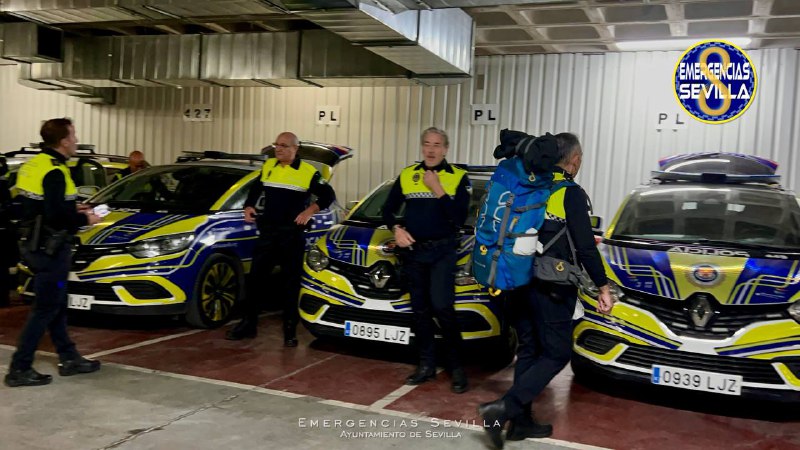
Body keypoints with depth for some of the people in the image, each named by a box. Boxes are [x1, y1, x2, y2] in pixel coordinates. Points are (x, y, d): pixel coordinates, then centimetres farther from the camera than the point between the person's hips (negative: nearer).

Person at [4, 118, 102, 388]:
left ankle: (69, 359, 27)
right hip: (50, 250, -10)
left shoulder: (34, 164, 9)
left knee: (56, 305, 16)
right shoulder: (54, 172, -20)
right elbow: (56, 216, -25)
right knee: (45, 310, -1)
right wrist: (85, 219, -10)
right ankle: (19, 370, 6)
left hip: (35, 246, 10)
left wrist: (73, 211, 13)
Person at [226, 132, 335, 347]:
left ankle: (290, 330, 10)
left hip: (292, 233, -4)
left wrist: (310, 210, -13)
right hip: (267, 231, 4)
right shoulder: (267, 166, 9)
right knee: (255, 277, 5)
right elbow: (256, 189, 22)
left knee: (291, 282, 3)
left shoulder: (308, 172, -4)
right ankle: (248, 324, 16)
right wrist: (249, 206, 6)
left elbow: (328, 196, -1)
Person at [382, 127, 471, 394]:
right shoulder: (406, 175, 7)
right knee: (420, 310, 9)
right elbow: (388, 209, 12)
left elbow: (460, 218, -12)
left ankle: (456, 366, -1)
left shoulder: (458, 177, -3)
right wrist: (396, 229, -7)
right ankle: (426, 365, 20)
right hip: (413, 250, 4)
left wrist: (437, 189, -16)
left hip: (443, 251, -4)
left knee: (442, 307, -15)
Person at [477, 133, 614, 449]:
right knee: (557, 352, 3)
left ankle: (521, 421, 19)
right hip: (552, 288, -7)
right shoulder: (571, 194, -10)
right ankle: (503, 408, -9)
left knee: (529, 349, 16)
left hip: (522, 282, 7)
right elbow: (585, 246, -13)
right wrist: (603, 287, -7)